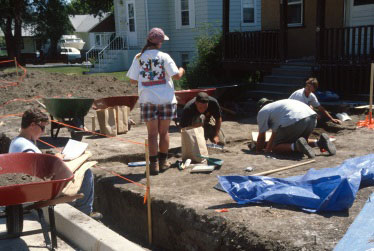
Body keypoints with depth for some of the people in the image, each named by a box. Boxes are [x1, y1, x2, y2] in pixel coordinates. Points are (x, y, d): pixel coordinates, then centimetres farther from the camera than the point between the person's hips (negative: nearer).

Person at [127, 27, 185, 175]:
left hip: (148, 100, 1)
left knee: (152, 134, 6)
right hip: (166, 99, -1)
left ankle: (154, 164, 5)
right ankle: (163, 162, 19)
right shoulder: (164, 57, -6)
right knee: (164, 132, 12)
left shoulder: (139, 58, -1)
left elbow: (132, 80, 0)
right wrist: (181, 70, 12)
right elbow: (176, 75, -9)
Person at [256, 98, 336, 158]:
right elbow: (275, 132, 44)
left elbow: (261, 136, 17)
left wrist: (258, 151, 32)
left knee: (275, 147, 5)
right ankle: (319, 142, 6)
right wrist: (268, 148, 50)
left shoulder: (262, 112, 17)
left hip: (294, 121, -8)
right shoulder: (276, 105, 40)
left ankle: (296, 146, -21)